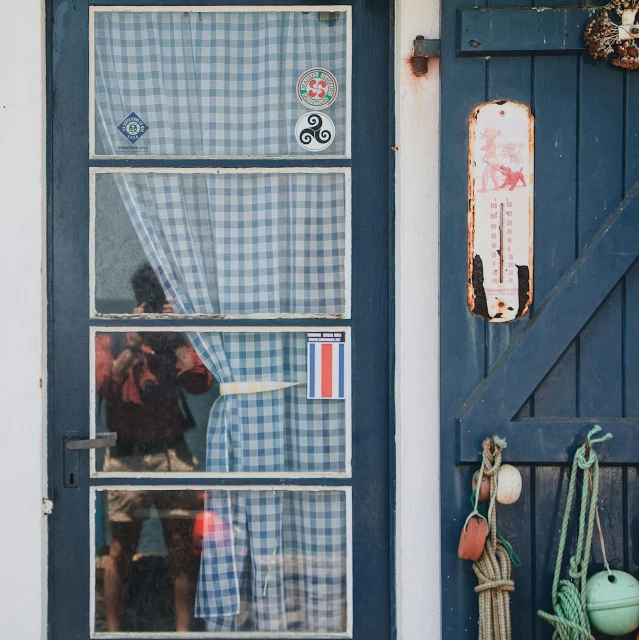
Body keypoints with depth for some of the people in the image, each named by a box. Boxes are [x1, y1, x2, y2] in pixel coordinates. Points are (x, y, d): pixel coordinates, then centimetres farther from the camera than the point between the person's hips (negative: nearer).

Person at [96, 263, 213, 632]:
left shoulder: (179, 341, 10)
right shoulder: (111, 340, 4)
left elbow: (201, 382, -5)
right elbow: (105, 384, -13)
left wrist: (176, 340, -9)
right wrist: (133, 344, -16)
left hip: (173, 454, 2)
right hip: (127, 458, -2)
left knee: (182, 549, 3)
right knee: (122, 549, 3)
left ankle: (183, 629, 12)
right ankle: (114, 630, 13)